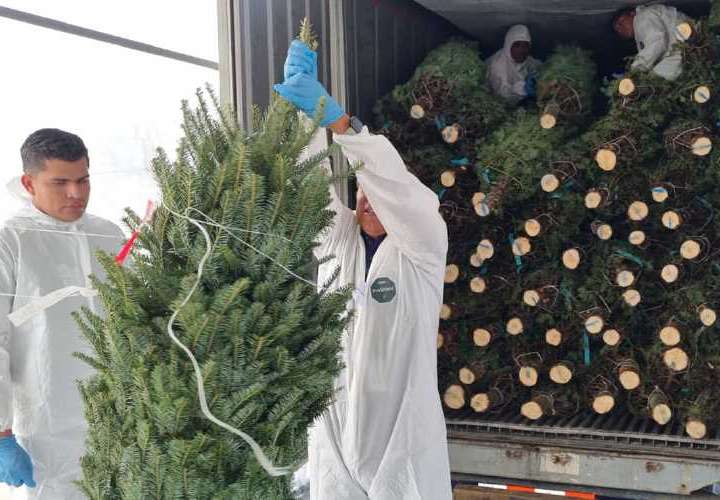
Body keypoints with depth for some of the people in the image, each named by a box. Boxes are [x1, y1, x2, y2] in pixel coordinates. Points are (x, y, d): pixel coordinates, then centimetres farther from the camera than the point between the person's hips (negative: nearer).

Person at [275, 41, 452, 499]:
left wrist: (335, 118, -31)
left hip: (401, 425, -3)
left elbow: (394, 182, -22)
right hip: (334, 420, 3)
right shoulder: (336, 238, 6)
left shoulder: (424, 247, -5)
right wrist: (303, 107, -22)